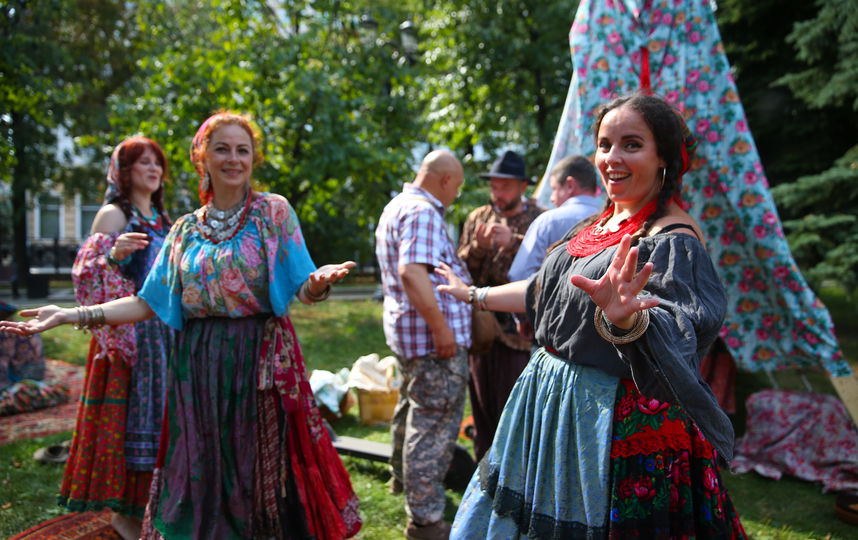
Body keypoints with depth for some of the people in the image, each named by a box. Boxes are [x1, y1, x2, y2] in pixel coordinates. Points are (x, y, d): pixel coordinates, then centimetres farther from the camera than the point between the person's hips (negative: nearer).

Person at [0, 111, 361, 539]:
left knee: (265, 472, 0)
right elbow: (148, 303, 9)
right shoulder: (185, 230, 11)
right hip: (199, 364, 3)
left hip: (262, 360, -3)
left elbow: (304, 290, -6)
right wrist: (70, 316, 3)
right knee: (201, 473, 7)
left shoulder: (274, 212, 1)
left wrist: (321, 281, -30)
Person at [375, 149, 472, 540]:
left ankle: (403, 477, 46)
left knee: (412, 406, 27)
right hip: (432, 335, -11)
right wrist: (440, 327, -27)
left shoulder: (396, 206, 16)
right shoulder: (423, 212, -18)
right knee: (435, 424, -5)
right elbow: (412, 273, -29)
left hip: (405, 329, 11)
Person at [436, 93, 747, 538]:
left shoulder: (671, 237, -17)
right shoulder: (601, 223, 9)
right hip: (553, 401, 8)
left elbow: (673, 335, -32)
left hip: (621, 422, -8)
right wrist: (473, 294, 32)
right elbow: (545, 291, 22)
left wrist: (627, 319, -54)